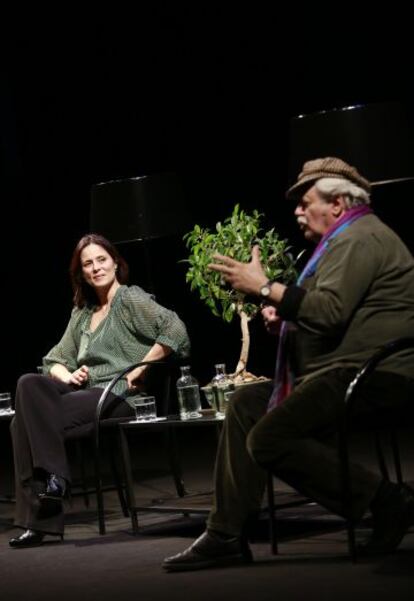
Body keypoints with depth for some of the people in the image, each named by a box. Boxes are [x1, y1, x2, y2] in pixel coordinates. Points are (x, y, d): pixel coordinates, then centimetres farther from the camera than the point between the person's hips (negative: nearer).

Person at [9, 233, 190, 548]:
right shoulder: (82, 313, 24)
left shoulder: (131, 299, 1)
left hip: (119, 396, -7)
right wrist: (67, 376, 1)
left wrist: (137, 372, -14)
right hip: (87, 392, 7)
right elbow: (54, 360, 24)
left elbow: (174, 330, -15)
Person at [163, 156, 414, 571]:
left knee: (268, 440, -20)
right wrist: (285, 317, 8)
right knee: (245, 404, 12)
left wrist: (265, 288, -17)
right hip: (344, 372, 12)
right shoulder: (347, 240, 24)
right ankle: (226, 534, 8)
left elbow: (330, 310, -24)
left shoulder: (360, 238, -11)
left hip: (369, 376, -12)